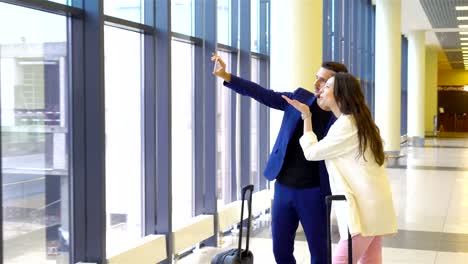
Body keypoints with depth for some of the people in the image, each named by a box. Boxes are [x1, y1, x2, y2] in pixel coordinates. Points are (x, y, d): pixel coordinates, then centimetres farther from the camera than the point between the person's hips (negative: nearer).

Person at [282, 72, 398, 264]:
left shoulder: (346, 125, -15)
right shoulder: (357, 120, 17)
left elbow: (311, 152, -8)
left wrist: (307, 116, 1)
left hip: (364, 206, -10)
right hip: (371, 203, 10)